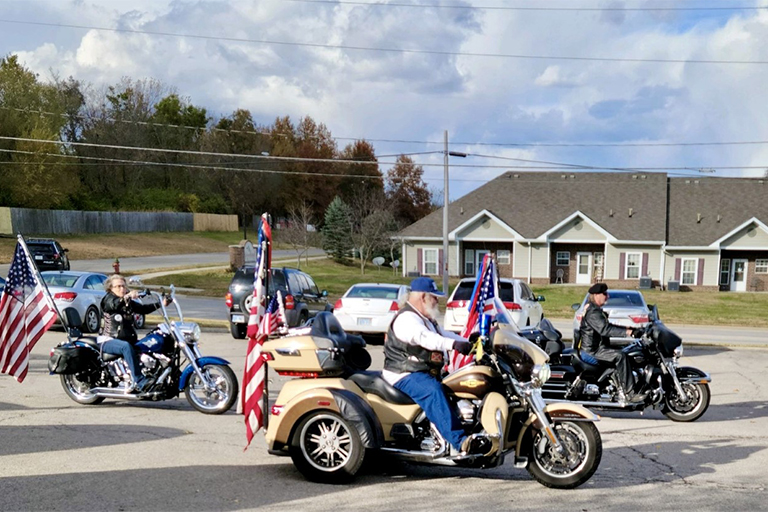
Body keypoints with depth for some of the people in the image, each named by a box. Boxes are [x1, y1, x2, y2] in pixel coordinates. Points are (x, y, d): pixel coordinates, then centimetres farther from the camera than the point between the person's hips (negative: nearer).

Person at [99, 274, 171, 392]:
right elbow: (114, 304, -26)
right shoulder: (108, 298, -3)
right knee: (126, 347, -37)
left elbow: (143, 309, 9)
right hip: (108, 341, -7)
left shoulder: (130, 303, 19)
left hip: (128, 338, 7)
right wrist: (127, 297, -47)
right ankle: (139, 381, -44)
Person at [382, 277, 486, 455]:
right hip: (404, 377, -11)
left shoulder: (425, 319, 24)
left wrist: (469, 342, 6)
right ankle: (460, 441, -48)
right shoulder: (407, 318, -13)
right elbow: (425, 338, -32)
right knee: (433, 391, -35)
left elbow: (444, 335, 23)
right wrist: (453, 344, -45)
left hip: (426, 374, 11)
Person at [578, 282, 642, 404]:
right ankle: (629, 393, -26)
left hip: (598, 347, 11)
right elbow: (604, 329, -30)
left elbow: (607, 326, 27)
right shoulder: (593, 312, -17)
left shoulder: (596, 310, 18)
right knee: (620, 356, -24)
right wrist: (626, 332, -34)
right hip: (592, 350, -11)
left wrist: (625, 329, 17)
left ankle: (622, 391, 5)